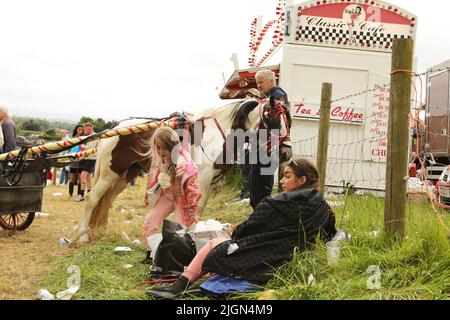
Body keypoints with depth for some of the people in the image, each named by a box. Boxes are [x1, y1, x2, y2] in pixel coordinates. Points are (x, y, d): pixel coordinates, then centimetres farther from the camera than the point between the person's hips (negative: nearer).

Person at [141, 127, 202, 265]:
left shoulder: (184, 164, -30)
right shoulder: (158, 159, -13)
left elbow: (192, 188, -21)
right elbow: (154, 179, 8)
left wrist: (193, 212, -15)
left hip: (182, 197, -6)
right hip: (167, 194, 6)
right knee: (150, 220, 0)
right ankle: (150, 253, 12)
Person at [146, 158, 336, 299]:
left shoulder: (274, 205, -14)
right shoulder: (323, 207, 2)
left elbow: (247, 229, -7)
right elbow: (329, 237, 15)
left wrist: (235, 235, 15)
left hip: (260, 266, -7)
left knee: (213, 244, 13)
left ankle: (178, 286, 16)